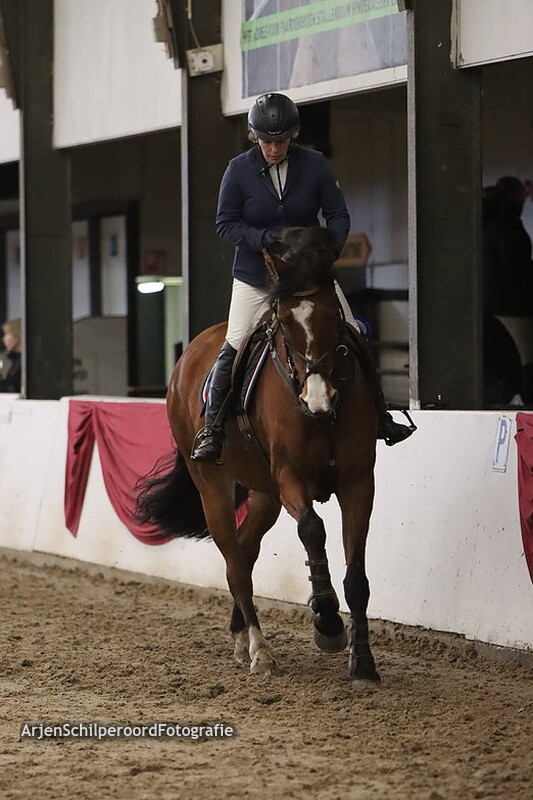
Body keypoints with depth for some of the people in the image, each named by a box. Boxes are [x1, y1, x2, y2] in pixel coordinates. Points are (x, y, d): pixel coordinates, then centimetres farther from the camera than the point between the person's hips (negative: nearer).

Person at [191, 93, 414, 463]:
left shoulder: (314, 164, -7)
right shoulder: (239, 170, -9)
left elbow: (339, 216, -2)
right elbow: (226, 224, -6)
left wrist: (328, 250, -22)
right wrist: (268, 238, -23)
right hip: (255, 277, -1)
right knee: (233, 350, -11)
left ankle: (380, 417, 12)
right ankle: (212, 430, -4)